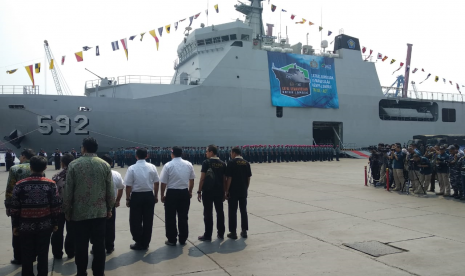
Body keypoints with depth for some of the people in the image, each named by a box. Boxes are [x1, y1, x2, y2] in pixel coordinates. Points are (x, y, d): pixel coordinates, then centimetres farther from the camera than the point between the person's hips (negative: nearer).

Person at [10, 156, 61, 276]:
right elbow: (56, 206, -5)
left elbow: (15, 207, -3)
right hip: (45, 225, 0)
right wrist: (55, 223, 6)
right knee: (43, 254, 10)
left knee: (27, 255, 13)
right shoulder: (51, 184, -7)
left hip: (26, 225, 0)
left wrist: (15, 225, 7)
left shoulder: (20, 184, -7)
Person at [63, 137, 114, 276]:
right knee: (99, 245, 7)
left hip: (79, 212, -1)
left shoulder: (74, 165, -5)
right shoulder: (105, 165, -2)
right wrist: (109, 208, 11)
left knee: (81, 245, 10)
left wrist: (67, 211, 8)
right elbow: (110, 191, -1)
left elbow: (68, 191, -3)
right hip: (100, 212, 1)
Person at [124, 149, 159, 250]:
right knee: (148, 220, 11)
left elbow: (128, 186, -9)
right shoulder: (152, 167, -1)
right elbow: (156, 183, 2)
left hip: (136, 196, -3)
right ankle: (145, 243, 20)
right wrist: (156, 195, 14)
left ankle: (139, 243, 17)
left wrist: (128, 198, 2)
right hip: (149, 196, 3)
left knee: (135, 221, 10)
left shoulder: (132, 168, -9)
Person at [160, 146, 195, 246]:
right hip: (184, 193, 3)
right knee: (183, 217, 12)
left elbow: (163, 183, -8)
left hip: (172, 193, -3)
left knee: (170, 218, 9)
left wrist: (162, 195, 5)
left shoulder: (168, 165, -9)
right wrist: (190, 192, 21)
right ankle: (183, 240, 20)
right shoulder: (188, 164, 1)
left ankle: (172, 240, 16)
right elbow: (191, 180, 8)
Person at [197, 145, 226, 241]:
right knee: (220, 212, 12)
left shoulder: (206, 163, -9)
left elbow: (202, 179, -11)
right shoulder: (223, 164, 4)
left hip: (207, 192, -4)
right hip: (219, 192, 4)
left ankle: (208, 235, 7)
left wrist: (199, 191, -4)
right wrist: (224, 192, 14)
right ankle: (221, 233, 19)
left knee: (208, 213, 2)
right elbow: (224, 180, 6)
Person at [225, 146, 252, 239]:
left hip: (233, 191, -5)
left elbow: (229, 178, -13)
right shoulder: (246, 163, 4)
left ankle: (233, 232, 7)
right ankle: (244, 231, 18)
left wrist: (226, 191, -6)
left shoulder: (231, 162, -10)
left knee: (233, 211, 3)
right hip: (243, 191, 5)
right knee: (243, 211, 13)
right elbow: (248, 178, 6)